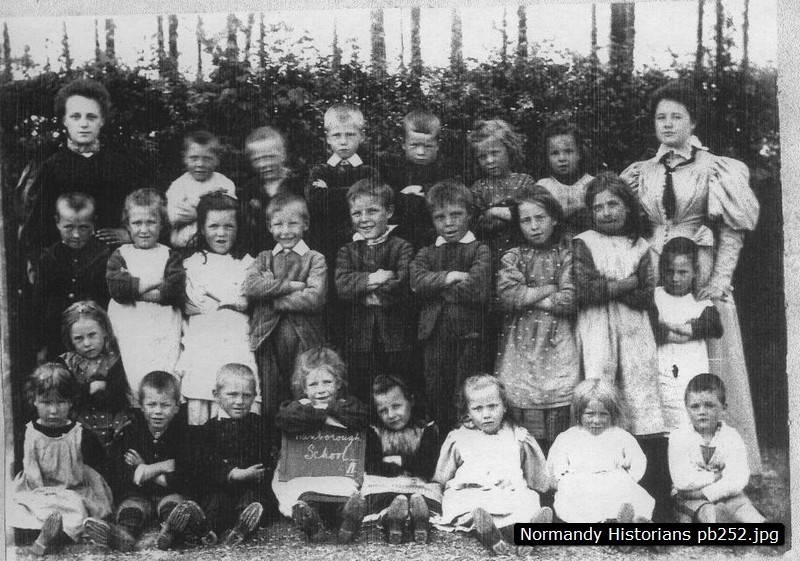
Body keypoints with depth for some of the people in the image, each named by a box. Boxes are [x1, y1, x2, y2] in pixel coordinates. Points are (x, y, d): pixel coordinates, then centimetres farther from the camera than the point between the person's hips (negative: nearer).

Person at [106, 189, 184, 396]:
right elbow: (116, 288, -5)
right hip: (129, 331, 0)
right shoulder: (120, 255, 12)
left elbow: (175, 291, -5)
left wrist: (134, 288, -8)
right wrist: (157, 281, -7)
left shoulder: (170, 256, 11)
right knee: (135, 379, -8)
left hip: (164, 331, 0)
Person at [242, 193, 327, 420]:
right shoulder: (264, 258, 13)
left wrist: (271, 297, -9)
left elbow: (315, 298, -13)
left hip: (305, 341, -2)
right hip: (268, 340, 2)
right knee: (270, 406, 7)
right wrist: (289, 285, -13)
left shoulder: (315, 259, 3)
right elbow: (249, 287, -8)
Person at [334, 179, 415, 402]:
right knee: (361, 397, 9)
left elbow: (402, 287, -16)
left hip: (396, 340, -3)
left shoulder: (402, 248, -1)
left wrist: (361, 285, -9)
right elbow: (342, 287, -7)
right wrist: (373, 279, -19)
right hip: (359, 338, 3)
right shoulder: (347, 251, 9)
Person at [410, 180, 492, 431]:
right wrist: (448, 277, -16)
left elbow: (478, 289, -13)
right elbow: (417, 281, -5)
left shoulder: (480, 251, 3)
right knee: (435, 394, 8)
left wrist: (437, 288, -6)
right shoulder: (426, 254, 15)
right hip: (434, 333, 4)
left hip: (469, 334, -3)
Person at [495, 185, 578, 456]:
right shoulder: (512, 257, 11)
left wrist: (528, 296, -2)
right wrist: (547, 290, -3)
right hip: (521, 345, 1)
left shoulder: (566, 255, 8)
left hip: (558, 345, -1)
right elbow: (506, 297, -5)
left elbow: (570, 301, -4)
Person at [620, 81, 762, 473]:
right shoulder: (641, 173, 13)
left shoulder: (713, 168, 3)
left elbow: (732, 231, -2)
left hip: (701, 275, -3)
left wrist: (719, 279, -12)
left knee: (708, 368, -1)